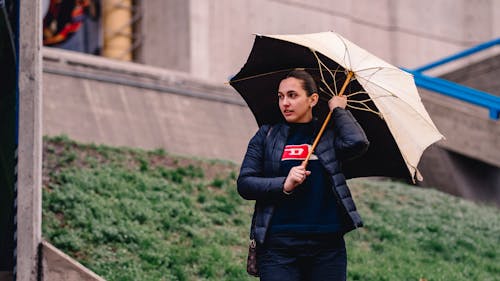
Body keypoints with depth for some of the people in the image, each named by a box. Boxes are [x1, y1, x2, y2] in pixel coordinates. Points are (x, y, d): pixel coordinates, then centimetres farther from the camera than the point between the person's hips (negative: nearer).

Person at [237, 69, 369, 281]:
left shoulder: (329, 135, 10)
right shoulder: (267, 136, 10)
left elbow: (357, 143, -11)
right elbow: (244, 184, 3)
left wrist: (339, 110, 4)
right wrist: (284, 185, -13)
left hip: (327, 245, 1)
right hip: (278, 245, -1)